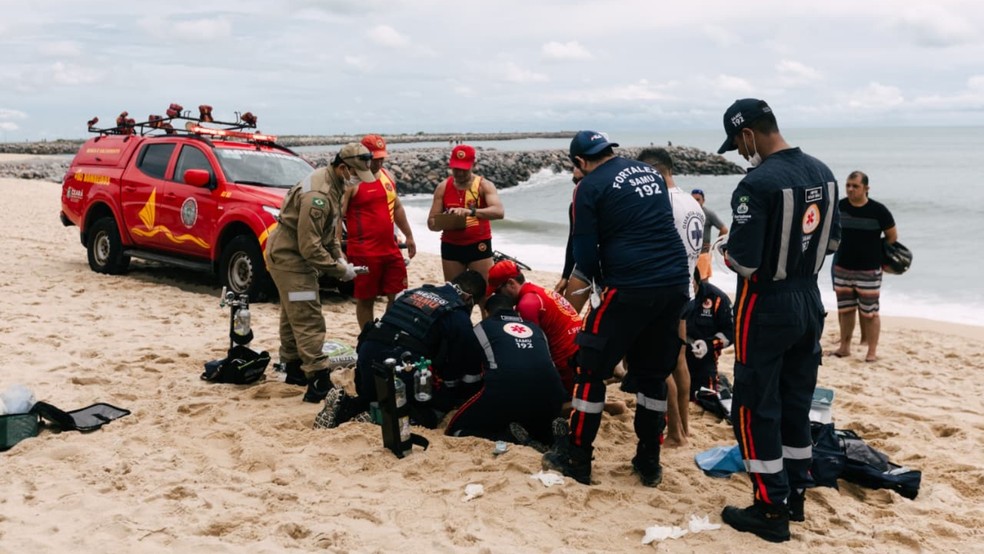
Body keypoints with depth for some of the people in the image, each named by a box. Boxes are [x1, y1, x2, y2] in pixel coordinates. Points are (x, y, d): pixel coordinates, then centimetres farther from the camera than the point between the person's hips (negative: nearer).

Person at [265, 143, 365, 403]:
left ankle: (294, 369, 34)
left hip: (293, 256, 10)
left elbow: (330, 229, 15)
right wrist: (340, 269, -20)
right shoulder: (318, 195, -28)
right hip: (289, 258, -10)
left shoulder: (333, 184, 4)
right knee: (308, 321, -13)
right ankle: (318, 383, -15)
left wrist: (339, 256, 3)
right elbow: (309, 246, -29)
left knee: (294, 317, 21)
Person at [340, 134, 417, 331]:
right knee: (366, 299, 3)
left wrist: (409, 236, 25)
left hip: (391, 249, 7)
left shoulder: (387, 175, 13)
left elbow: (397, 207, 25)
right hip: (364, 253, -7)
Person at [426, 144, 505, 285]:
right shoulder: (443, 188, 3)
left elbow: (499, 212, -23)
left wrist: (471, 211, -38)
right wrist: (444, 222, -20)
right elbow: (431, 222, 4)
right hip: (451, 246, 3)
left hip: (479, 246, -3)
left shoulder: (484, 185, -6)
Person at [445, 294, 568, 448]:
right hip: (547, 398, 4)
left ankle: (512, 436, -8)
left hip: (505, 393, -4)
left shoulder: (483, 327, 18)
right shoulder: (536, 329, 28)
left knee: (456, 430, 14)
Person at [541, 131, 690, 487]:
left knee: (591, 371, 8)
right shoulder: (651, 172, 17)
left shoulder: (590, 187, -2)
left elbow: (585, 254, -4)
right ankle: (649, 463, 23)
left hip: (629, 289, -6)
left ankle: (576, 459, 15)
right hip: (675, 283, 6)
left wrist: (600, 280, 15)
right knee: (653, 375, 17)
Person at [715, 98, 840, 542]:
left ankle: (772, 510, 10)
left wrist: (729, 253, -2)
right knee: (796, 402, 17)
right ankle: (795, 494, 29)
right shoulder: (822, 173, 4)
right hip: (810, 300, 8)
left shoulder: (758, 183, -22)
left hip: (767, 306, -8)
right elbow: (833, 241, 14)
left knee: (756, 408, 4)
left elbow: (743, 262, -23)